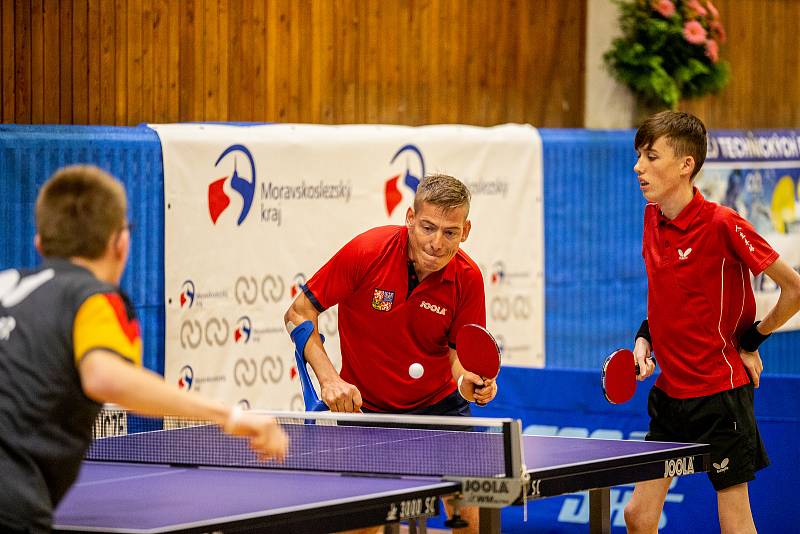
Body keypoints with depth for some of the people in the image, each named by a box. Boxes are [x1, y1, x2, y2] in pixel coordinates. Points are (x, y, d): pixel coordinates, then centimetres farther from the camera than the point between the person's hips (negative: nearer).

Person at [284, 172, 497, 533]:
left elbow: (460, 351, -4)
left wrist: (469, 381, -27)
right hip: (362, 405, -2)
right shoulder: (367, 252, -21)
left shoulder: (467, 278, -14)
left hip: (436, 403, 2)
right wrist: (328, 378, -24)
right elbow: (299, 314, -13)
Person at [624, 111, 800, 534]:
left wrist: (750, 339, -5)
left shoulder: (722, 224, -17)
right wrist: (646, 337, 6)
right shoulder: (653, 218, 6)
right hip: (670, 389, 7)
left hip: (721, 392, -7)